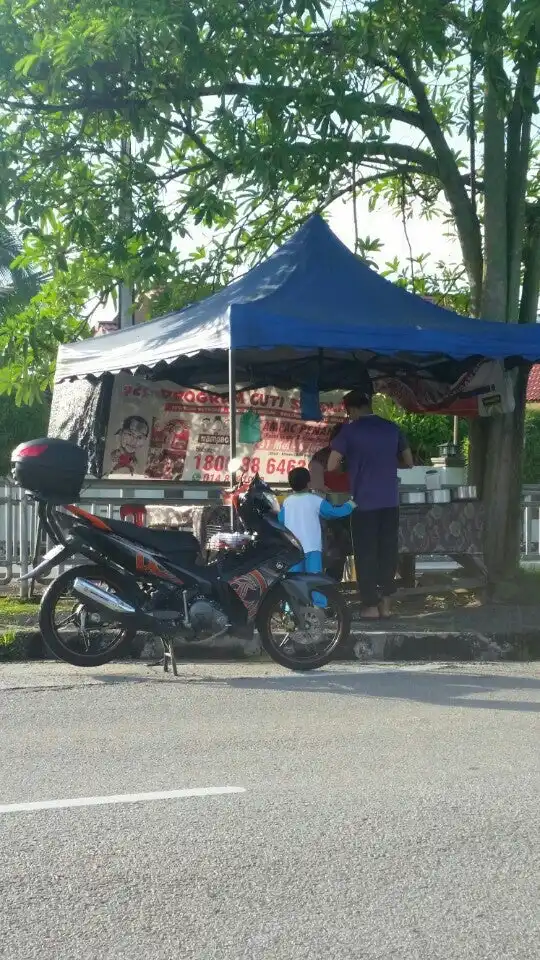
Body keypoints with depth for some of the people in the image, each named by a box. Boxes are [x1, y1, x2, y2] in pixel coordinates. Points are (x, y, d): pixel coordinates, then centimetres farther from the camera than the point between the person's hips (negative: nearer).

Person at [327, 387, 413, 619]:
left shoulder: (349, 430, -5)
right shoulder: (392, 428, 6)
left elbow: (332, 466, -7)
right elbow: (408, 462, 13)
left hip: (364, 502, -4)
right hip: (390, 501, 4)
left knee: (366, 554, 3)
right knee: (388, 552, 11)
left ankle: (371, 605, 4)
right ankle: (385, 603, 13)